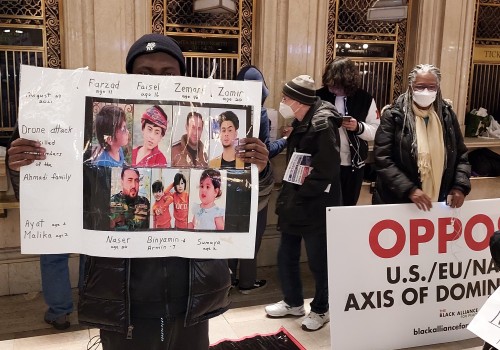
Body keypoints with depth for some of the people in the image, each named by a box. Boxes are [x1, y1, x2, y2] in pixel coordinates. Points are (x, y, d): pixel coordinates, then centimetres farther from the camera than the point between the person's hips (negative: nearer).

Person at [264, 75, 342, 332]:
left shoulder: (322, 126, -19)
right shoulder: (302, 123, 9)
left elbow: (324, 172, -23)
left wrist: (296, 197, -16)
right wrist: (287, 196, 10)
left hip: (315, 208, -9)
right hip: (295, 204, 9)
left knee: (318, 261, 7)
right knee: (286, 256, 17)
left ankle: (321, 310, 27)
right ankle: (293, 303, 36)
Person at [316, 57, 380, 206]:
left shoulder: (365, 99, -3)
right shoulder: (320, 95, -3)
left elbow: (376, 131, -3)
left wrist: (358, 127, -20)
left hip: (352, 164, 0)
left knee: (348, 207, 14)